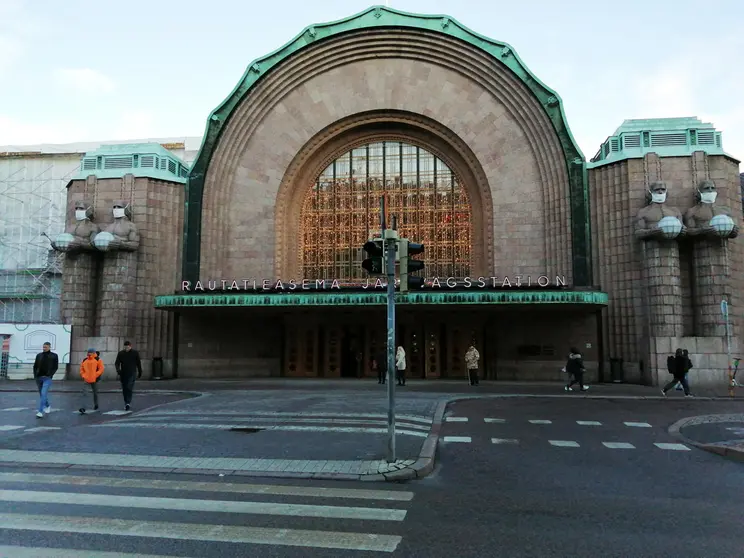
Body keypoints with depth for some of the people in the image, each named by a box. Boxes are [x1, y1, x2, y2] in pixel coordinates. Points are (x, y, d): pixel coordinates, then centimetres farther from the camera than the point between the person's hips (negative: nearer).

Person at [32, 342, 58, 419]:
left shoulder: (54, 356, 2)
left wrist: (50, 375, -11)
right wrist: (35, 375, 1)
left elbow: (55, 367, 0)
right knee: (42, 394, 14)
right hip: (38, 377, 4)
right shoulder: (39, 355, 10)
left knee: (43, 394, -15)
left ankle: (40, 412, -16)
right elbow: (35, 366, 13)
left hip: (47, 378, -4)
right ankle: (47, 406, 37)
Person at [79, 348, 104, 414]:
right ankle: (83, 408, -15)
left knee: (95, 393, 14)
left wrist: (95, 376, -14)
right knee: (84, 393, -10)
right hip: (86, 380, 2)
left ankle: (96, 405, 35)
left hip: (94, 380, -2)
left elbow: (101, 369, -6)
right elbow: (81, 369, 17)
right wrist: (83, 376, 3)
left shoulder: (98, 360, -2)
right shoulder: (84, 360, 9)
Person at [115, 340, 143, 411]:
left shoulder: (135, 353, 1)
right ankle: (127, 403, 19)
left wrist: (140, 373, 8)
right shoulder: (120, 353, 6)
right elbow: (117, 363, -1)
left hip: (131, 374, -3)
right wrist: (118, 369, -21)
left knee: (129, 388, -16)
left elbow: (138, 363, 6)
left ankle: (128, 403, -23)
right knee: (124, 389, 8)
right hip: (123, 374, 3)